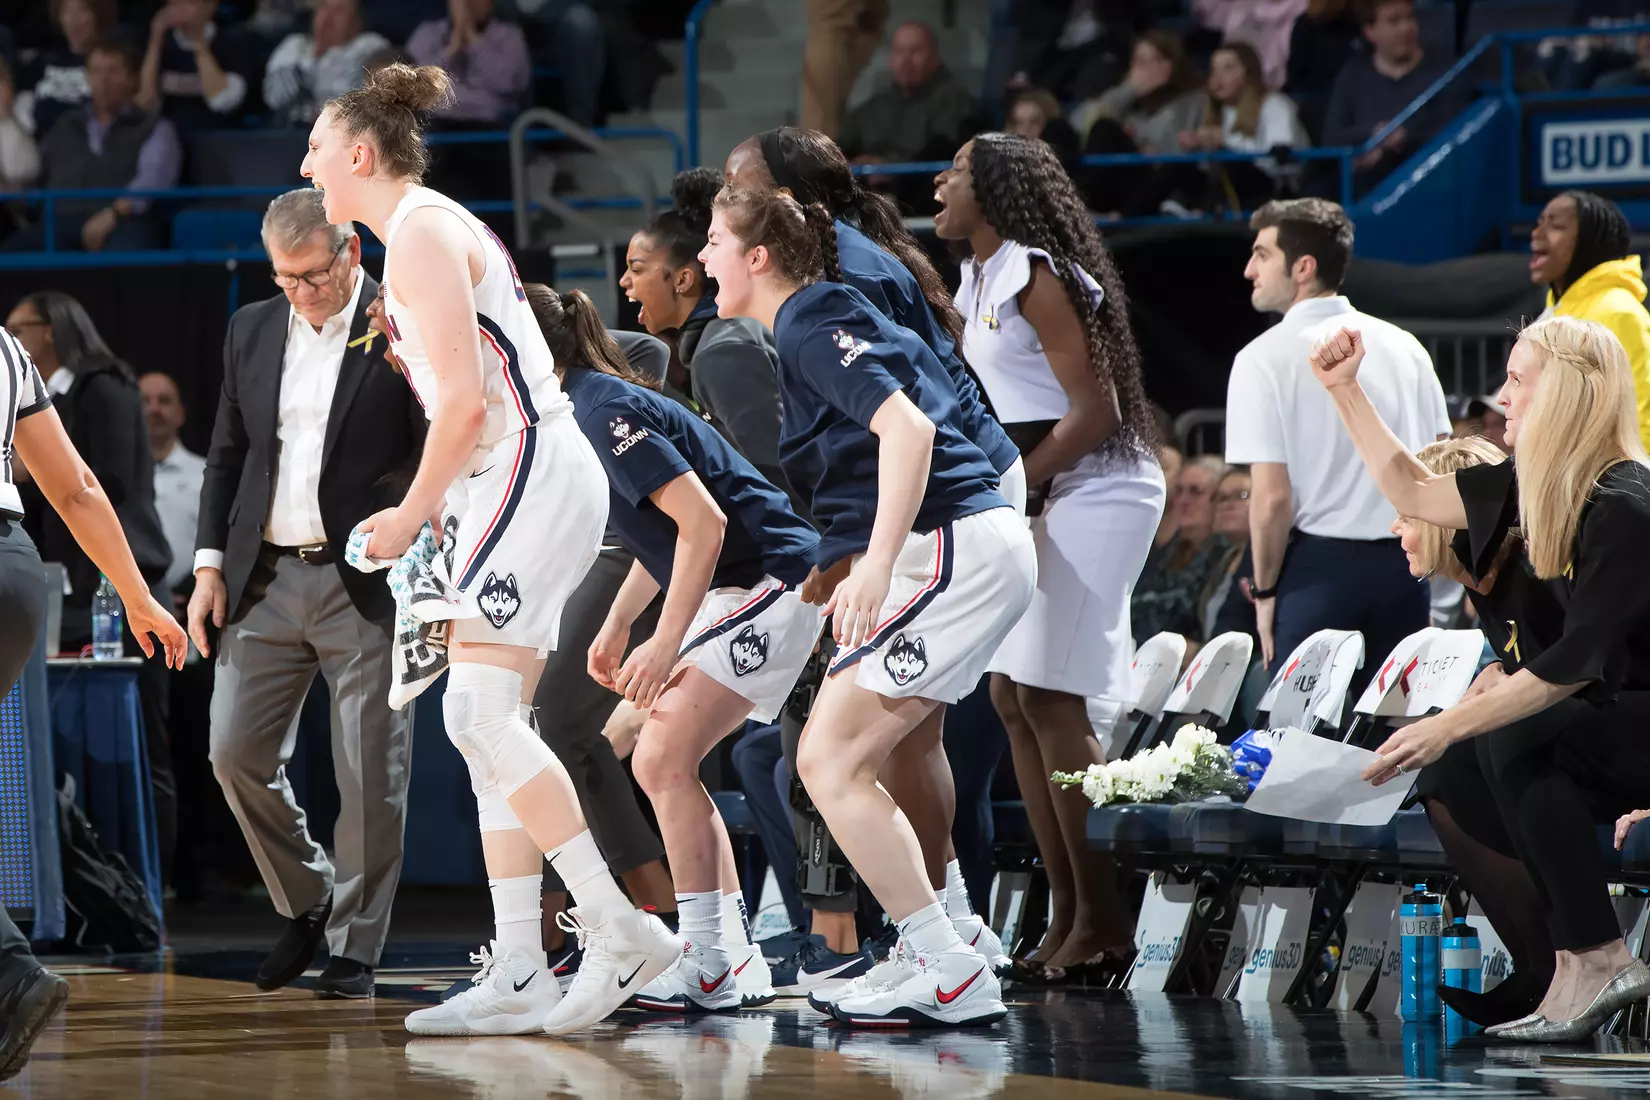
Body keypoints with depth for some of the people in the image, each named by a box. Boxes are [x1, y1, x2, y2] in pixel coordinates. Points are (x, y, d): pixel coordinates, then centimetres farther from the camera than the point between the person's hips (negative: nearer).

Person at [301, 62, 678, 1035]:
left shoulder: (422, 232, -10)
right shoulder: (429, 230, 21)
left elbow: (465, 400, -16)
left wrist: (413, 515, -7)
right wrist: (437, 510, 17)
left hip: (532, 475, -10)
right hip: (516, 485, 10)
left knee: (480, 715, -17)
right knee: (490, 728, 5)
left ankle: (621, 930, -18)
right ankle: (519, 972, 3)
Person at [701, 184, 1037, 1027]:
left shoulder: (811, 324, -9)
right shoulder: (809, 325, 20)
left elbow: (907, 428, -22)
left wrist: (876, 566, -27)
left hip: (955, 547, -10)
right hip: (964, 553, 10)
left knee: (829, 760, -10)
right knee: (834, 764, 8)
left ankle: (953, 975, -12)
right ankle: (945, 973, 6)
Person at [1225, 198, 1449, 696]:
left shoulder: (1264, 357, -8)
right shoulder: (1404, 347, 8)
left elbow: (1272, 498, -13)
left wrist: (1265, 590, -2)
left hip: (1318, 564, -5)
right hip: (1403, 570, 5)